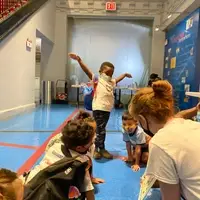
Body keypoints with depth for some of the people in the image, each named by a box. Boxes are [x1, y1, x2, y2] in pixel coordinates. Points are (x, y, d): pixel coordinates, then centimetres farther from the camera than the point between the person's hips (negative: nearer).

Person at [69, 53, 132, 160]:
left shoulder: (111, 82, 15)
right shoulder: (97, 80, -4)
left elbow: (117, 79, 36)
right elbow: (87, 71, -13)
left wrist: (125, 74, 48)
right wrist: (79, 60, -23)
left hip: (107, 109, 7)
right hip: (98, 108, -7)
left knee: (101, 129, 15)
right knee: (100, 129, -4)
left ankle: (97, 149, 27)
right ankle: (101, 149, 13)